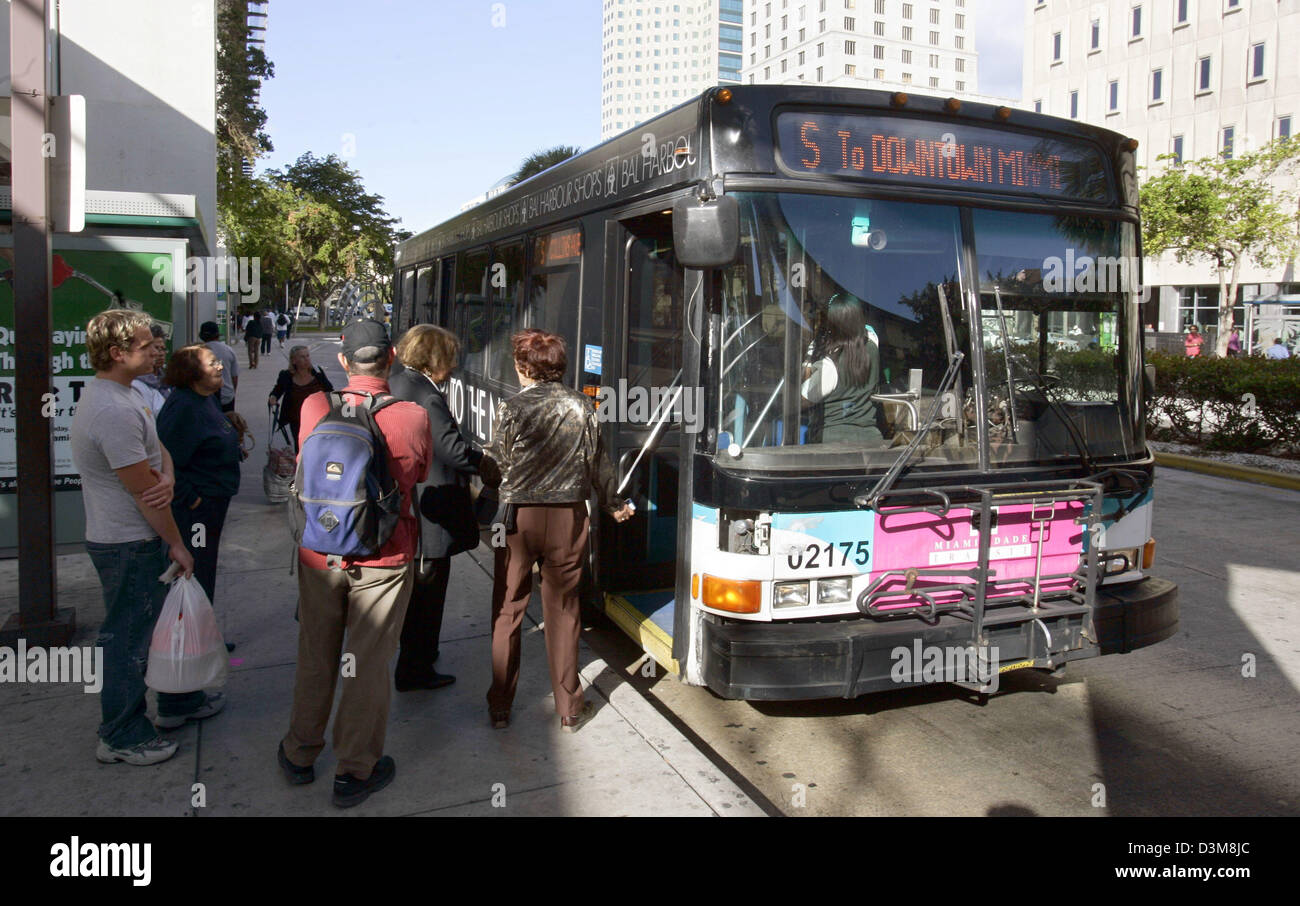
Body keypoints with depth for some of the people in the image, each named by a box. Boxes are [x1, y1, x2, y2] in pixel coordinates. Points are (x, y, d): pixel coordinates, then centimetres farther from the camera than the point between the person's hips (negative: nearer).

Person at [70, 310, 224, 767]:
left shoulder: (119, 393, 8)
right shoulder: (113, 411, -26)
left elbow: (158, 449, 9)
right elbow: (143, 491, -23)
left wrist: (168, 477, -15)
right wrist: (176, 543, -12)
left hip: (143, 537, 11)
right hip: (128, 545, -10)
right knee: (128, 638, 4)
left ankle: (177, 702, 39)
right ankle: (121, 736, 19)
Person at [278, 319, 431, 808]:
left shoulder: (314, 408, -11)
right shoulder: (413, 417, -16)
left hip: (319, 553, 2)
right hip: (383, 560, -2)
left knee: (315, 658, 19)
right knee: (369, 665, 11)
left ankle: (300, 754, 38)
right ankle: (355, 772, 24)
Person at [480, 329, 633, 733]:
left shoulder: (511, 408, -9)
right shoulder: (582, 406, -1)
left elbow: (495, 469, -6)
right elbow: (598, 463, 6)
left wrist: (482, 459, 18)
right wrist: (614, 505, 23)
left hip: (518, 517, -2)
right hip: (568, 518, 2)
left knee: (507, 611, 11)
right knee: (563, 611, 12)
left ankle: (500, 706, 19)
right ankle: (569, 708, 19)